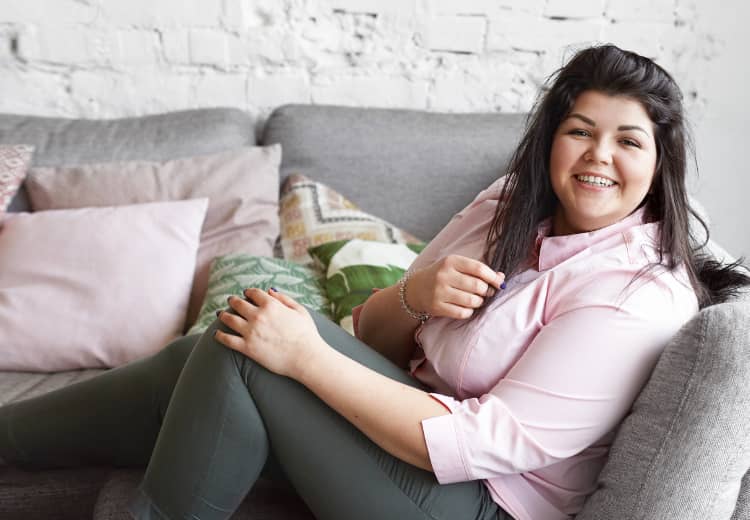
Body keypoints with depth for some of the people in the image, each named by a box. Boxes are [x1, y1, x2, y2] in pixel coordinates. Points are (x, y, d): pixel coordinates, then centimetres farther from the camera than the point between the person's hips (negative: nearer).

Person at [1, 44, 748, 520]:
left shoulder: (641, 293, -18)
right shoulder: (511, 206, 4)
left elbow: (488, 444, -25)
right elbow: (375, 335, 7)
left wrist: (308, 356, -25)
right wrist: (414, 293, -18)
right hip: (417, 416, 7)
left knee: (243, 355, -21)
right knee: (199, 365, -8)